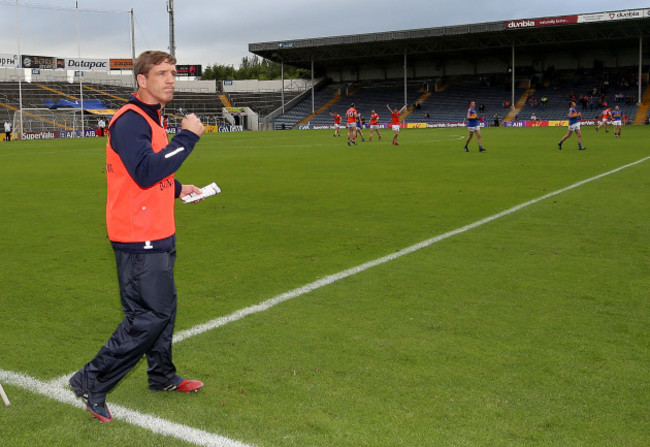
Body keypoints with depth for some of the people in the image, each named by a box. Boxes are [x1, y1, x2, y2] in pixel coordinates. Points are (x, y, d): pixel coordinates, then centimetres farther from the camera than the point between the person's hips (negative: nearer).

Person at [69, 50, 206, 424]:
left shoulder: (152, 119, 16)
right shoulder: (129, 121, -17)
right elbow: (145, 172, -30)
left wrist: (177, 189, 20)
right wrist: (187, 136, -25)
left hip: (158, 236, 10)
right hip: (139, 239, -10)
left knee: (163, 308, 18)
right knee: (150, 315, -8)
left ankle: (163, 376, 34)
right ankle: (92, 382, 2)